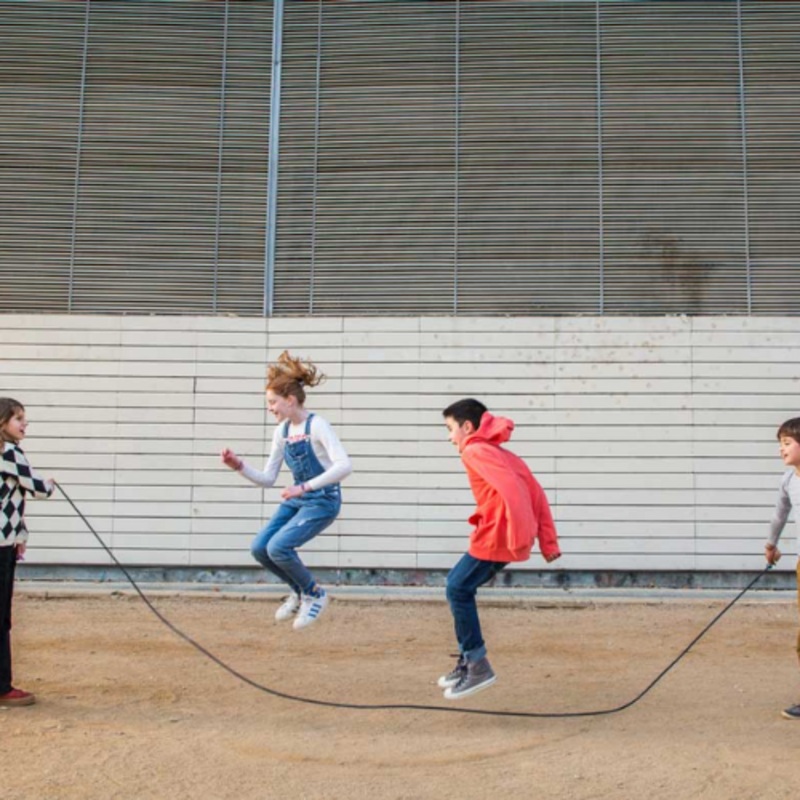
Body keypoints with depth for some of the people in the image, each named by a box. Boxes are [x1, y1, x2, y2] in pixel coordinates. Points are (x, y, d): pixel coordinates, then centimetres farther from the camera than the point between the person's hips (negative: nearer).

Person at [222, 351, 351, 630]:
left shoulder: (316, 425, -17)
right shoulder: (282, 431, 4)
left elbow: (344, 465, -30)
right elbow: (267, 478, 9)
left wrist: (305, 487, -33)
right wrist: (239, 466, -7)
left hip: (323, 501, -7)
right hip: (296, 501, 7)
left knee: (278, 547, -21)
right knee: (259, 548, -4)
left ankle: (315, 595, 4)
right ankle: (299, 592, 20)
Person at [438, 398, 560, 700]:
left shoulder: (476, 451, -4)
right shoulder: (501, 452, 23)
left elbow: (510, 488, -21)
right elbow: (537, 495, 16)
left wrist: (521, 534, -26)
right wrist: (548, 544, 13)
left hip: (495, 536, -9)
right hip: (506, 537, 9)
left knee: (458, 590, -2)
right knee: (459, 586, 16)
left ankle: (477, 665, 2)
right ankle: (468, 659, 20)